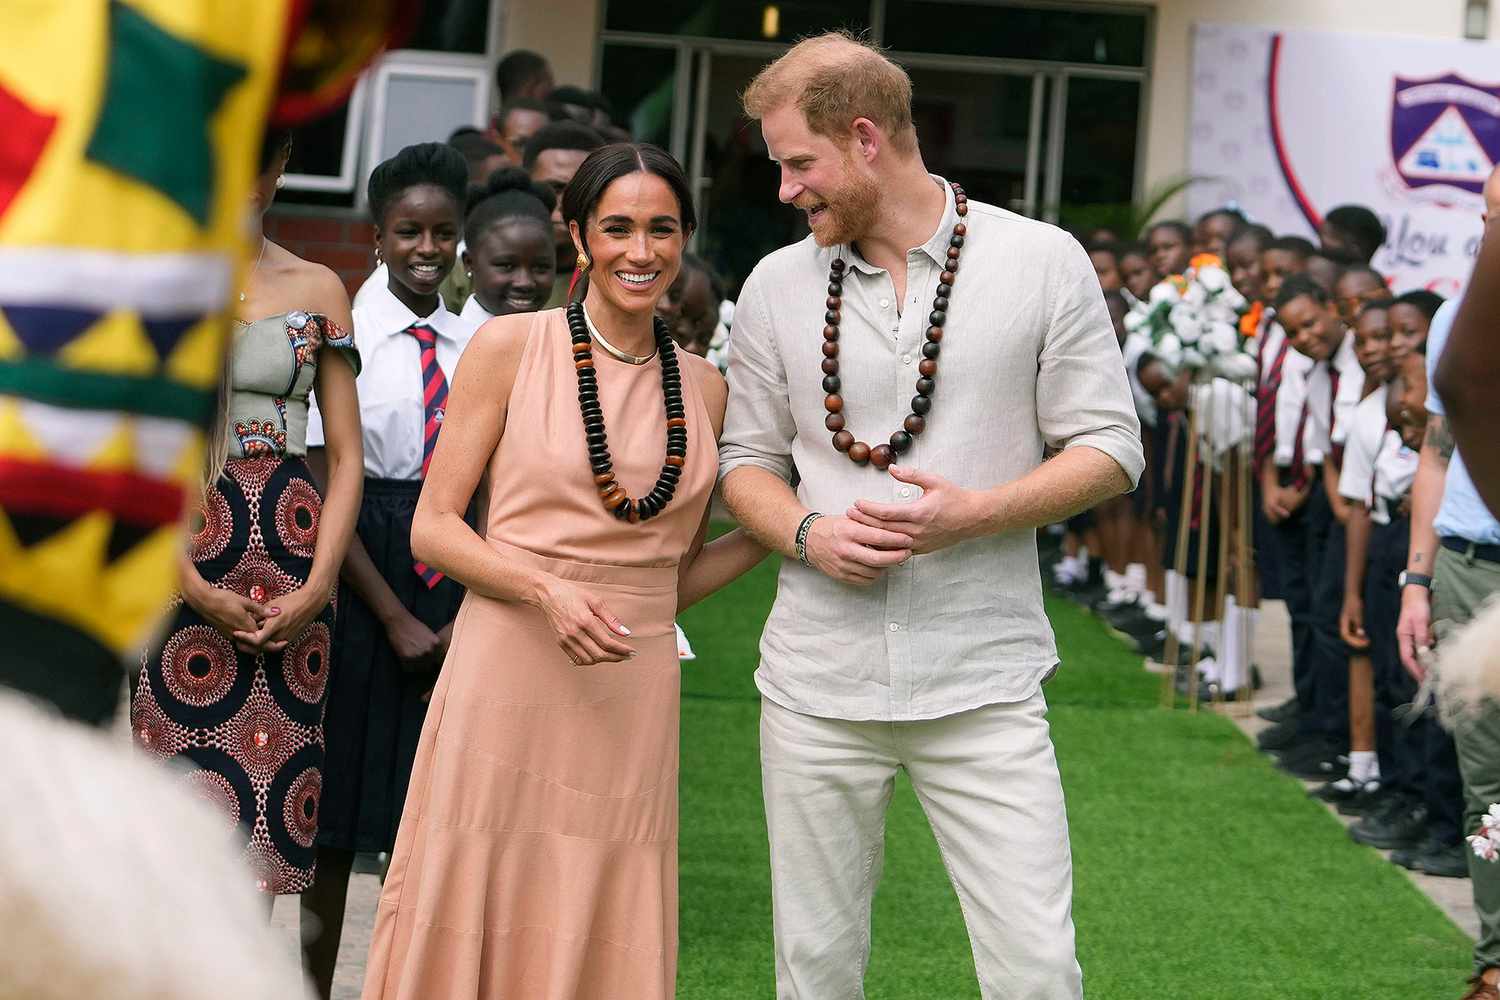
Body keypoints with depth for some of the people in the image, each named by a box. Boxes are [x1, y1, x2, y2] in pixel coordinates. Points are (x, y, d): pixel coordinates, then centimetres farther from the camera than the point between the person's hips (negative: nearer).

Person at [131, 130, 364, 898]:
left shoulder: (316, 290, 10)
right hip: (177, 560, -2)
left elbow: (346, 457, 9)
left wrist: (317, 587, -4)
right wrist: (199, 593, -10)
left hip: (291, 557, 2)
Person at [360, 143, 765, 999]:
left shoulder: (705, 389, 11)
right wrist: (546, 590, -16)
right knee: (473, 928, -1)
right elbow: (434, 528, -2)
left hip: (633, 697, 3)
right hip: (509, 679, -3)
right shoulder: (510, 348, 0)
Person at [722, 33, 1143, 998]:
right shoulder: (777, 285, 7)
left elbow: (1109, 450, -1)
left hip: (984, 686, -3)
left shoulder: (1043, 261, -2)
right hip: (818, 686, 3)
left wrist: (973, 514, -17)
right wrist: (810, 535, -9)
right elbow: (747, 461, 13)